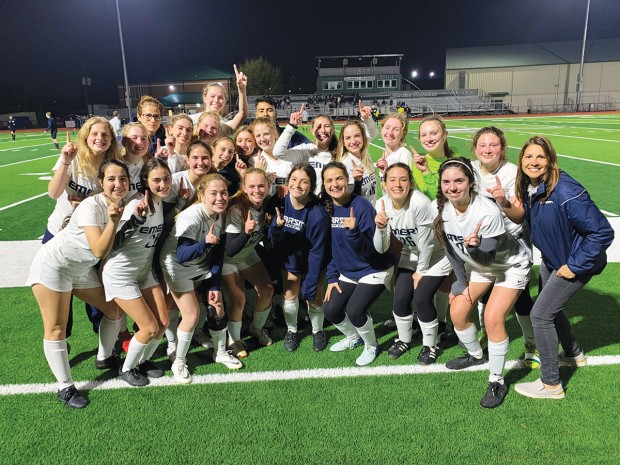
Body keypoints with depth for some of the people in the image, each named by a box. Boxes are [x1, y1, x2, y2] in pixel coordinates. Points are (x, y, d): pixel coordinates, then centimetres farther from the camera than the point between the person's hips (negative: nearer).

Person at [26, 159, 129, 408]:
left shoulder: (123, 204, -4)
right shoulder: (91, 206, -26)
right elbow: (99, 251, -29)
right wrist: (112, 221, -39)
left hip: (83, 269, 7)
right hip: (53, 265, -7)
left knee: (114, 310, 9)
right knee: (56, 329, -4)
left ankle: (104, 358, 31)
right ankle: (65, 388, 7)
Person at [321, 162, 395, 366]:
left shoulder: (361, 206, -22)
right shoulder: (327, 207, -5)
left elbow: (369, 249, -24)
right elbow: (330, 246, 5)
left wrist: (353, 231, -42)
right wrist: (332, 278, 2)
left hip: (375, 270, -6)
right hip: (347, 271, 6)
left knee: (354, 310, -21)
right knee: (330, 310, -2)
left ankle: (371, 346, 10)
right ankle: (354, 337, 29)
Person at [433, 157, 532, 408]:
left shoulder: (488, 211, -35)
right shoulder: (441, 208, -18)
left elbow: (487, 258, -29)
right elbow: (450, 249, -4)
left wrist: (474, 248, -50)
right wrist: (461, 282, -2)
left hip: (510, 264, -6)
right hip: (477, 264, 6)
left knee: (493, 319, -17)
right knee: (457, 311, 2)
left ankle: (497, 381, 4)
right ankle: (475, 355, 32)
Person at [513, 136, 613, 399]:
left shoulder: (565, 192, -30)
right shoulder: (528, 189, -8)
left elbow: (603, 232, -28)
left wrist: (574, 265, -24)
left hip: (577, 262, -8)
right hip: (551, 259, 8)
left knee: (540, 314, -9)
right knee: (550, 308, 22)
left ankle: (551, 385, 7)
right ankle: (574, 355, 49)